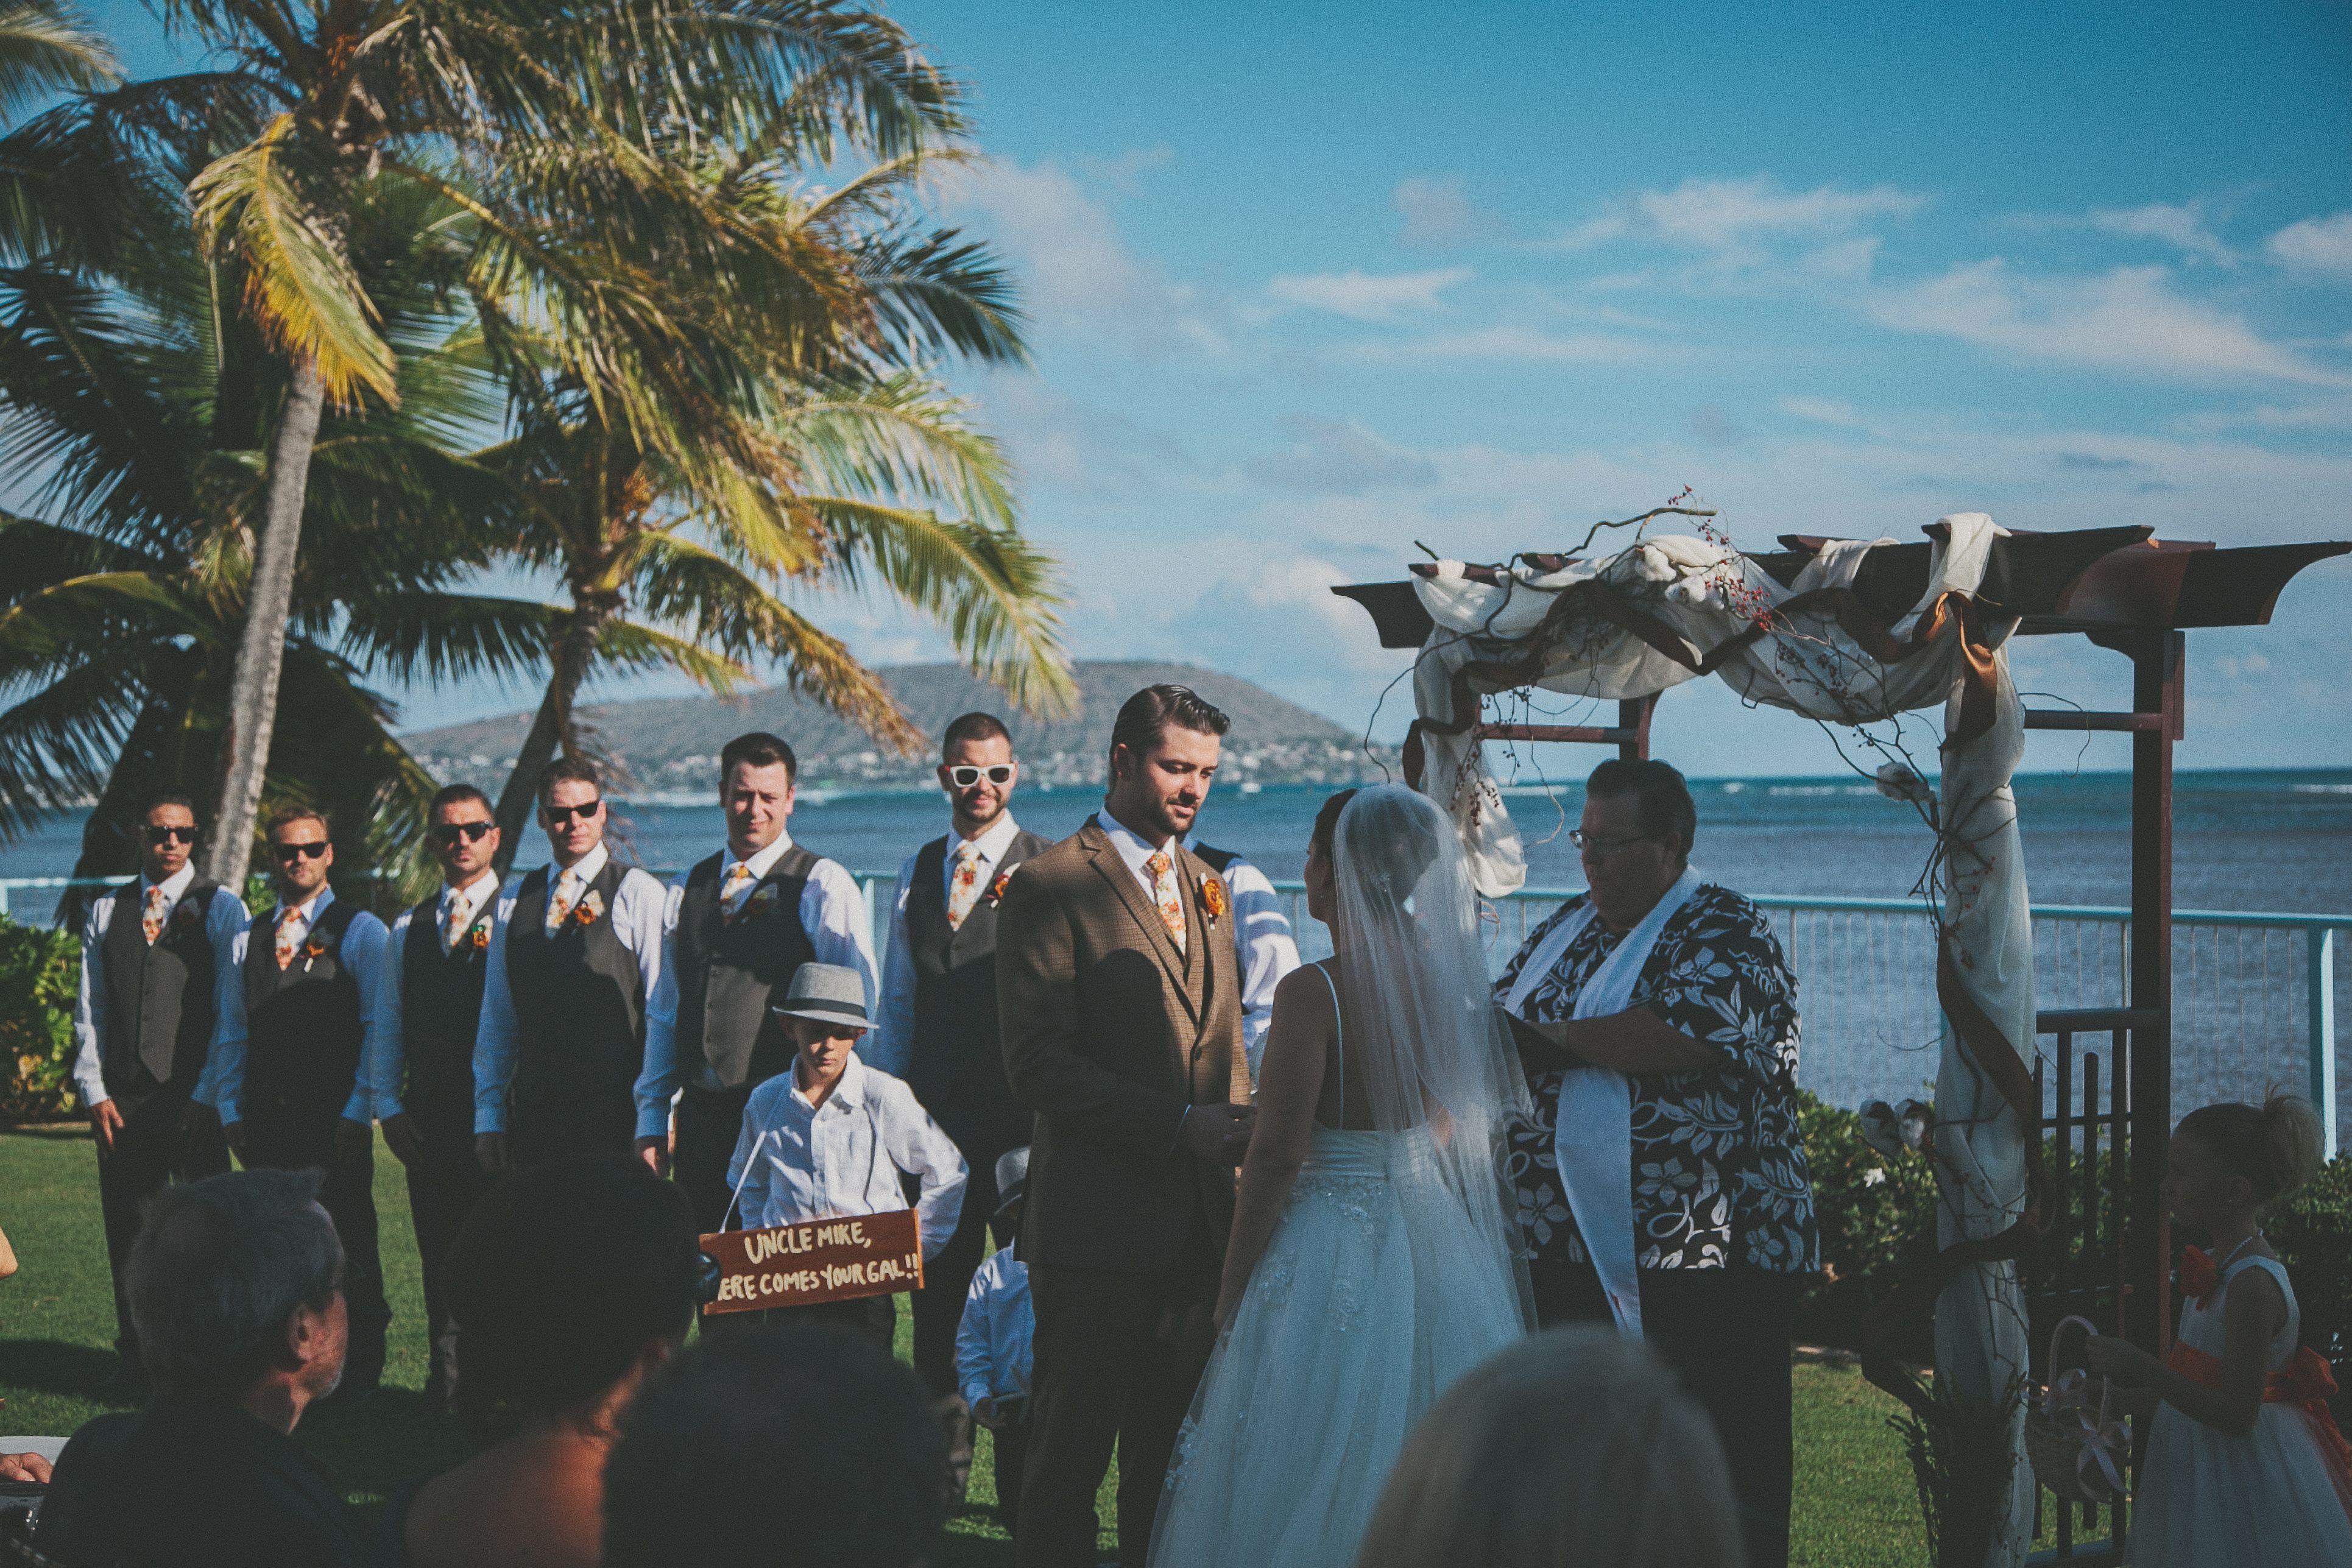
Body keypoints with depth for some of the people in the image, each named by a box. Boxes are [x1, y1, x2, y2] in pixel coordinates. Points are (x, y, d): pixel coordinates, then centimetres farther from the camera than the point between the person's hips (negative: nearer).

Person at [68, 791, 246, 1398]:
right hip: (122, 1100, 3)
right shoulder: (106, 912, 13)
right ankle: (136, 1362, 16)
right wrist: (94, 1091, 1)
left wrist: (210, 1093, -9)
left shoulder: (221, 908, 3)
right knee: (128, 1231, 7)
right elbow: (90, 1008, 11)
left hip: (197, 1098, -3)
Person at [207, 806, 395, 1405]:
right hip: (266, 1121, 4)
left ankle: (358, 1370, 6)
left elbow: (379, 1028, -3)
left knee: (347, 1245, -2)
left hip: (336, 1122, -4)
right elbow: (232, 1035, 18)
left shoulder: (360, 930, 3)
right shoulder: (246, 941, 17)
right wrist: (231, 1109, 7)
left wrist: (358, 1110, -10)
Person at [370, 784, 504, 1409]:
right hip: (429, 1117, 5)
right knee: (440, 1259, 9)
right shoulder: (408, 929, 16)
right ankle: (445, 1386, 15)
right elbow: (387, 1025, 18)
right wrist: (390, 1107, 8)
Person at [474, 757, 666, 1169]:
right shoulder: (513, 900, 15)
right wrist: (489, 1116, 12)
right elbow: (498, 1020, 17)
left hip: (615, 1118, -4)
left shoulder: (638, 893, 1)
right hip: (533, 1113, 4)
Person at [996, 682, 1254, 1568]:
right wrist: (1181, 1125, -20)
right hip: (1100, 1221, -6)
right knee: (1071, 1456, 2)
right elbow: (1038, 1065, -15)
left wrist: (1241, 1129, 4)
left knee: (1172, 1458, 12)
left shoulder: (1204, 883, 16)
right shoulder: (1050, 887, -8)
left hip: (1199, 1223, 6)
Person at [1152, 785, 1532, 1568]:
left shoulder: (1313, 991, -17)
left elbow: (1276, 1158, -16)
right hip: (1435, 1242, 6)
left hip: (1327, 1253, -6)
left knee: (1308, 1481, 6)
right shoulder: (1449, 981, 1)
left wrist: (1232, 1289, -8)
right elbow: (1450, 1128, 10)